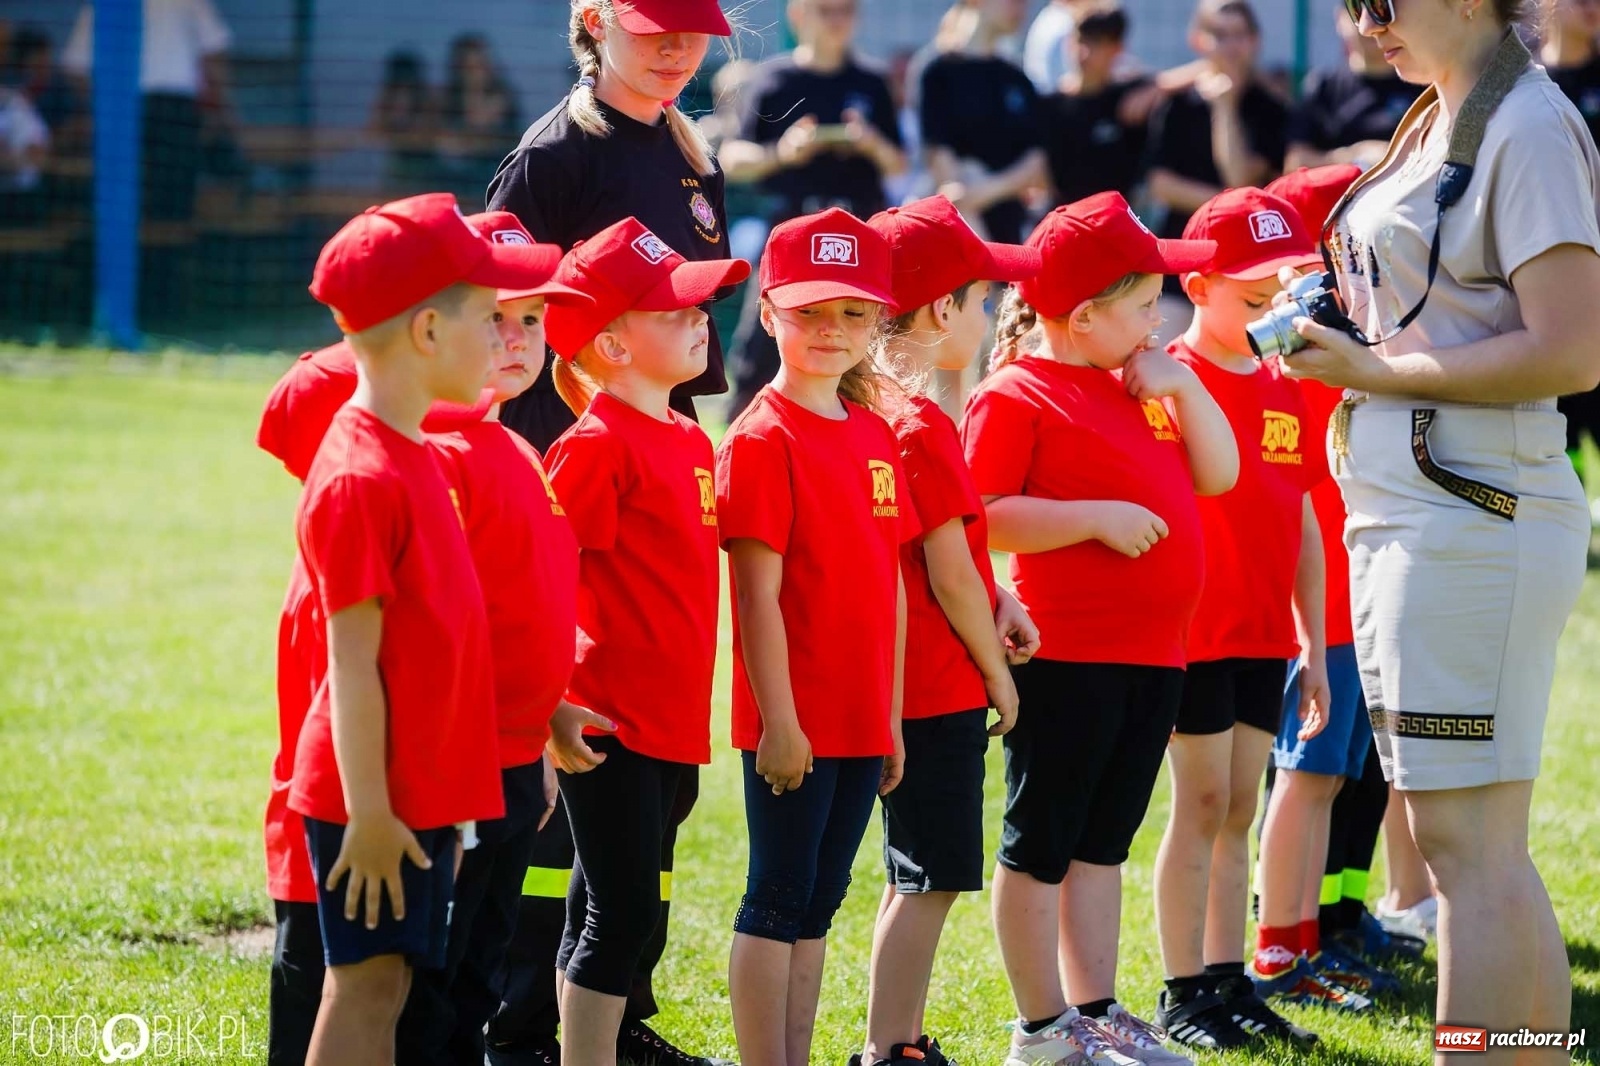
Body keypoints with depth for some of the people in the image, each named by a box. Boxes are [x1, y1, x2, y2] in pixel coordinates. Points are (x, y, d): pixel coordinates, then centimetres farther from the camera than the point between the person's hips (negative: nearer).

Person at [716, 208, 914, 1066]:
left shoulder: (876, 437, 11)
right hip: (793, 722, -7)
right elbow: (757, 591, -14)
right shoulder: (763, 440, -11)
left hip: (861, 722, 7)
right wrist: (778, 719, -16)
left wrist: (891, 715, 14)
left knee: (817, 906, 12)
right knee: (777, 903, -1)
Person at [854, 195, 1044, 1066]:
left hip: (918, 689, 10)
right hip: (942, 690, -10)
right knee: (928, 879, -5)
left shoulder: (888, 413, 12)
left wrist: (998, 603, 5)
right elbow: (949, 573, -17)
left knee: (920, 880, 15)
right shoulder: (924, 426, -18)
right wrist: (996, 671, -6)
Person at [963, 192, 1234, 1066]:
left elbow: (1217, 474, 16)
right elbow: (979, 520, -17)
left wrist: (1183, 387, 3)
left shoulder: (1138, 389, 16)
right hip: (1066, 657, -8)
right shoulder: (1015, 396, -10)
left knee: (1102, 842, 14)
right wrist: (1094, 517, -21)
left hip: (1151, 654, 8)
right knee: (1041, 843, 0)